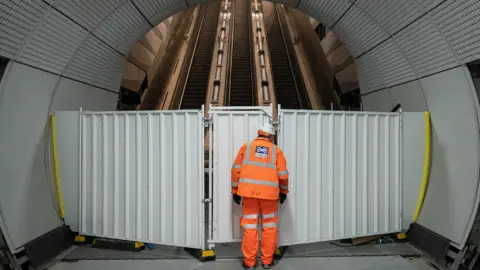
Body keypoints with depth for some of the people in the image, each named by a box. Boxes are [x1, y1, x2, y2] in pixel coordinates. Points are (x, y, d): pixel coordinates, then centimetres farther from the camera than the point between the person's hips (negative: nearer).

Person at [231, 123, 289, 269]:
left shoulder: (246, 147, 10)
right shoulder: (276, 150, 8)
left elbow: (236, 170, 6)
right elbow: (283, 175, 4)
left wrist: (235, 191, 12)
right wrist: (283, 191, 20)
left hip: (249, 192, 1)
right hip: (269, 193, 0)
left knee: (250, 227, 7)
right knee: (269, 227, 13)